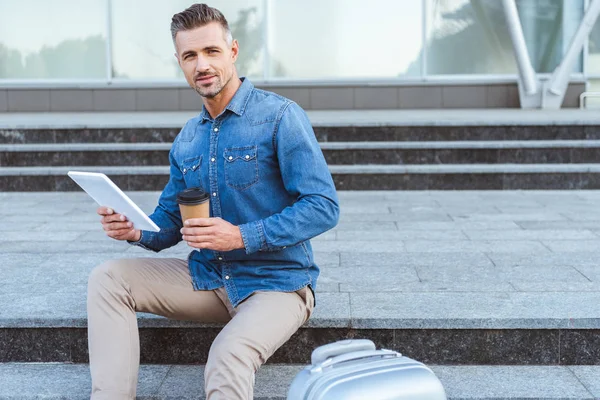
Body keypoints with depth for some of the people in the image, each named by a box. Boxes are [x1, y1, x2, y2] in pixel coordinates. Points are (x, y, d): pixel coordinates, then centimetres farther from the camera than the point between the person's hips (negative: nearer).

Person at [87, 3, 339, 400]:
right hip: (207, 278, 7)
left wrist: (241, 236, -25)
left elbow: (324, 207, -17)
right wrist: (136, 230, -8)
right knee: (108, 279, -6)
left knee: (229, 356, -35)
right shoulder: (186, 140, 9)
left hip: (276, 282, -6)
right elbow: (169, 222, 16)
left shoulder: (280, 116, -12)